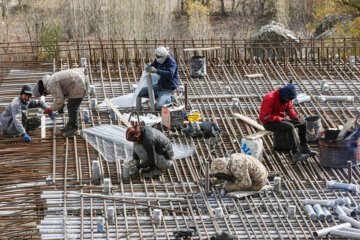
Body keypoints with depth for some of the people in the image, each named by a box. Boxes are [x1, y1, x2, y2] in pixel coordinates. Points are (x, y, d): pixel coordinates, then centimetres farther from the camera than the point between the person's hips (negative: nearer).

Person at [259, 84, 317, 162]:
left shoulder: (286, 98, 0)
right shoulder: (270, 98, -25)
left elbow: (290, 110, 11)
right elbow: (266, 116, -27)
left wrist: (297, 118, -9)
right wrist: (282, 119, -26)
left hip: (280, 119, 9)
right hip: (269, 123, -9)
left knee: (303, 123, -1)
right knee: (290, 127, -32)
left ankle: (304, 148, 5)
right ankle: (296, 154, -32)